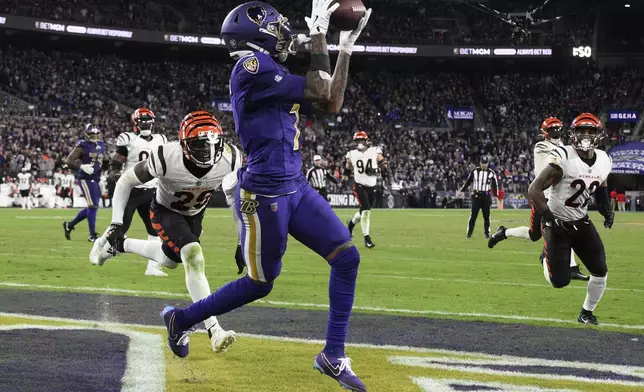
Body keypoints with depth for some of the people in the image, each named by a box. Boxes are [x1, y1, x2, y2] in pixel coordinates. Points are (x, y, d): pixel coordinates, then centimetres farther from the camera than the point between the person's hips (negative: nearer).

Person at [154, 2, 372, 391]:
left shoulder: (271, 73, 15)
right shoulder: (252, 66, -15)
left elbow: (333, 104, 16)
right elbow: (321, 92, -16)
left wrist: (346, 47, 15)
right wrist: (319, 33, -9)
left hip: (296, 188, 9)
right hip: (264, 194, -9)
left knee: (347, 257, 1)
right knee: (261, 282, 4)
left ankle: (334, 355, 8)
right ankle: (181, 319, 25)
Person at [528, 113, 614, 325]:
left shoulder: (604, 161, -3)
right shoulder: (563, 158, -24)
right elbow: (535, 189, -22)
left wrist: (607, 210, 3)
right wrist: (549, 219, -26)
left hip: (581, 222, 6)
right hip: (557, 223, -5)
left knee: (600, 271, -2)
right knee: (560, 282, -5)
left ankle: (587, 312, 21)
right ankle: (547, 258, 29)